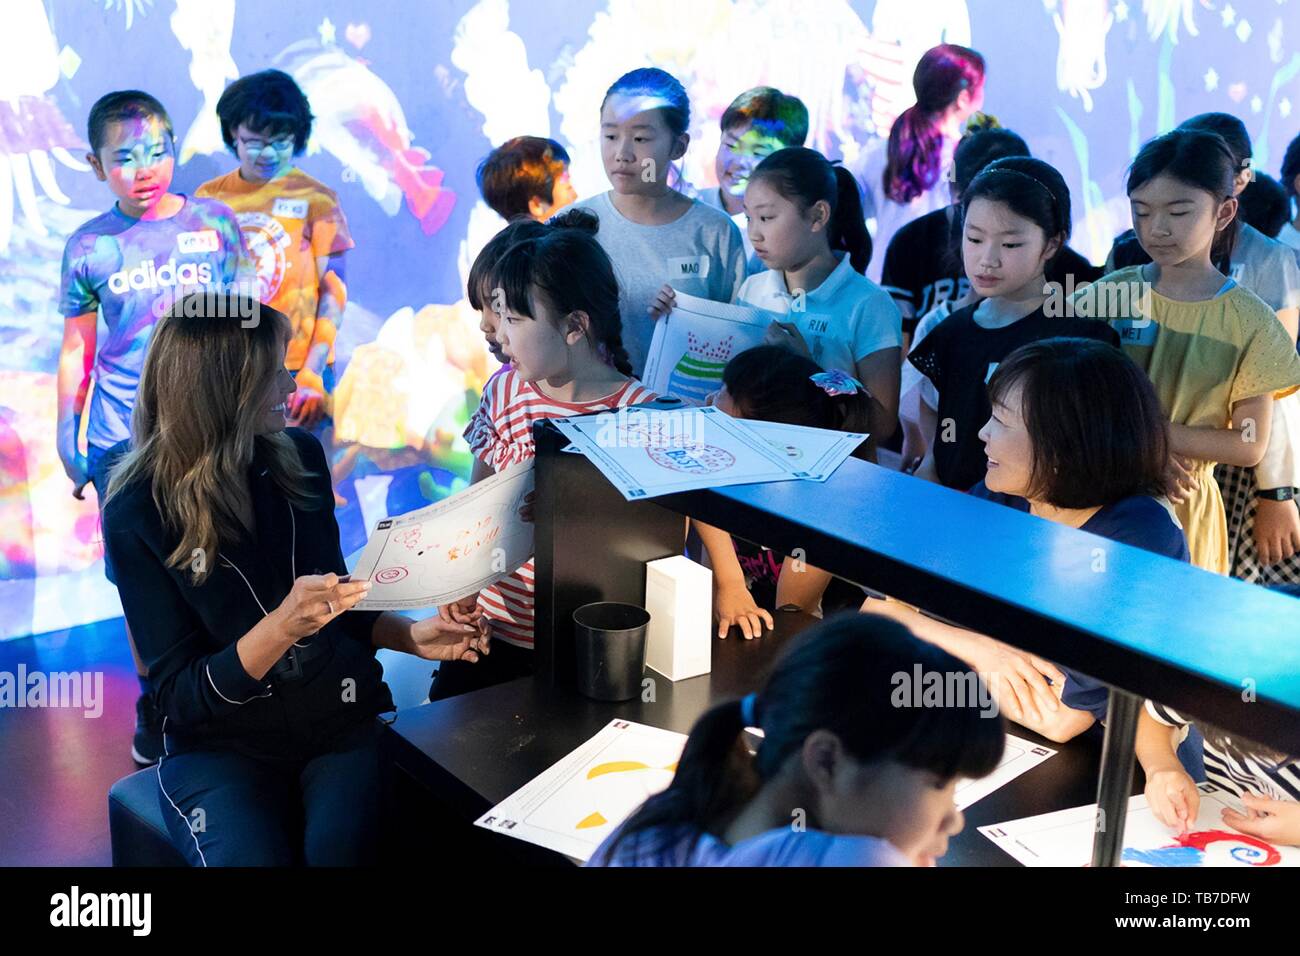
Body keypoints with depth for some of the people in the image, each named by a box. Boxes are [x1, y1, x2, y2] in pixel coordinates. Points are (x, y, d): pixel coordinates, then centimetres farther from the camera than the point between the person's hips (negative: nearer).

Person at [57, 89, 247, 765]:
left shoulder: (214, 223, 1)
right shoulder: (89, 247, 1)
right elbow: (77, 349, 8)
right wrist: (67, 433, 7)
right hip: (124, 437, 0)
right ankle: (154, 702, 25)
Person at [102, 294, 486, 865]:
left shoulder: (299, 459, 3)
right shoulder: (138, 513, -10)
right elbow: (181, 696, -10)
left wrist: (413, 637, -1)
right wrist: (282, 626, -25)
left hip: (343, 717, 3)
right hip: (219, 743, -2)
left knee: (338, 850, -27)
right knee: (253, 857, -31)